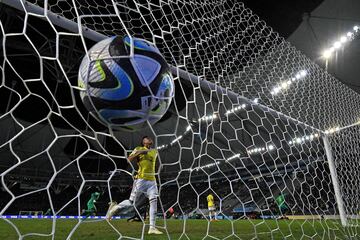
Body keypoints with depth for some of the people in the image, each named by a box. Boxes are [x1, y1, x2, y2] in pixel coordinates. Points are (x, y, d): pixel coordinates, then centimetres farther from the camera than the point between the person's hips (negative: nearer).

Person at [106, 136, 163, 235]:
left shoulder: (155, 151, 17)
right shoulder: (138, 149, 3)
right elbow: (129, 159, -8)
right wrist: (139, 153, -18)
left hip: (152, 180, 5)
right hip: (141, 179, -4)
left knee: (154, 202, -6)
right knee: (131, 202, -1)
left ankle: (152, 227, -1)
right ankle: (115, 207, 26)